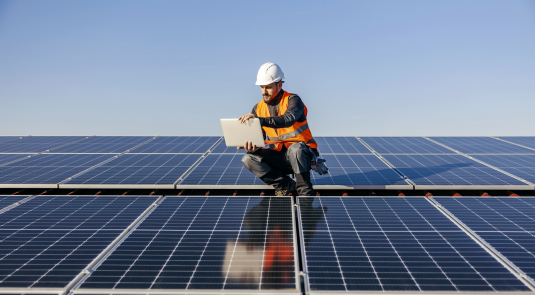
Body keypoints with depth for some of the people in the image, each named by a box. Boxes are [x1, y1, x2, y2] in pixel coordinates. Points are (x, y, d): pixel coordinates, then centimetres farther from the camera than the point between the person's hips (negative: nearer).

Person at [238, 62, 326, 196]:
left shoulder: (293, 100, -11)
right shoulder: (258, 108, 4)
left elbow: (287, 120, -34)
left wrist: (259, 120, -47)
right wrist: (251, 146, -23)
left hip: (303, 153, -5)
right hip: (279, 157, 5)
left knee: (295, 148, -39)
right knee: (249, 159, -17)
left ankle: (305, 192, -18)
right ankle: (287, 186, -9)